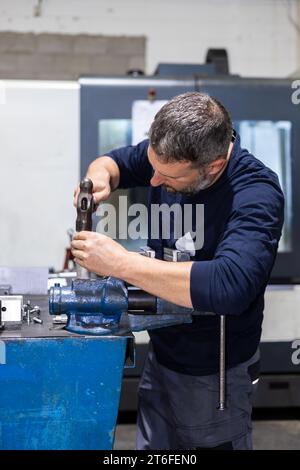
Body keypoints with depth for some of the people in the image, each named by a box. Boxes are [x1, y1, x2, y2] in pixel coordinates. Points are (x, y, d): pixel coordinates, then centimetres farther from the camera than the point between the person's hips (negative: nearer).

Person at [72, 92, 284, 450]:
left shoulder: (256, 196, -30)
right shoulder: (169, 152, -10)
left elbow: (229, 287, -45)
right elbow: (114, 161, 8)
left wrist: (120, 262, -40)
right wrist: (100, 176, -17)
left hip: (213, 373, -6)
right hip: (160, 352, 6)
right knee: (151, 445, 22)